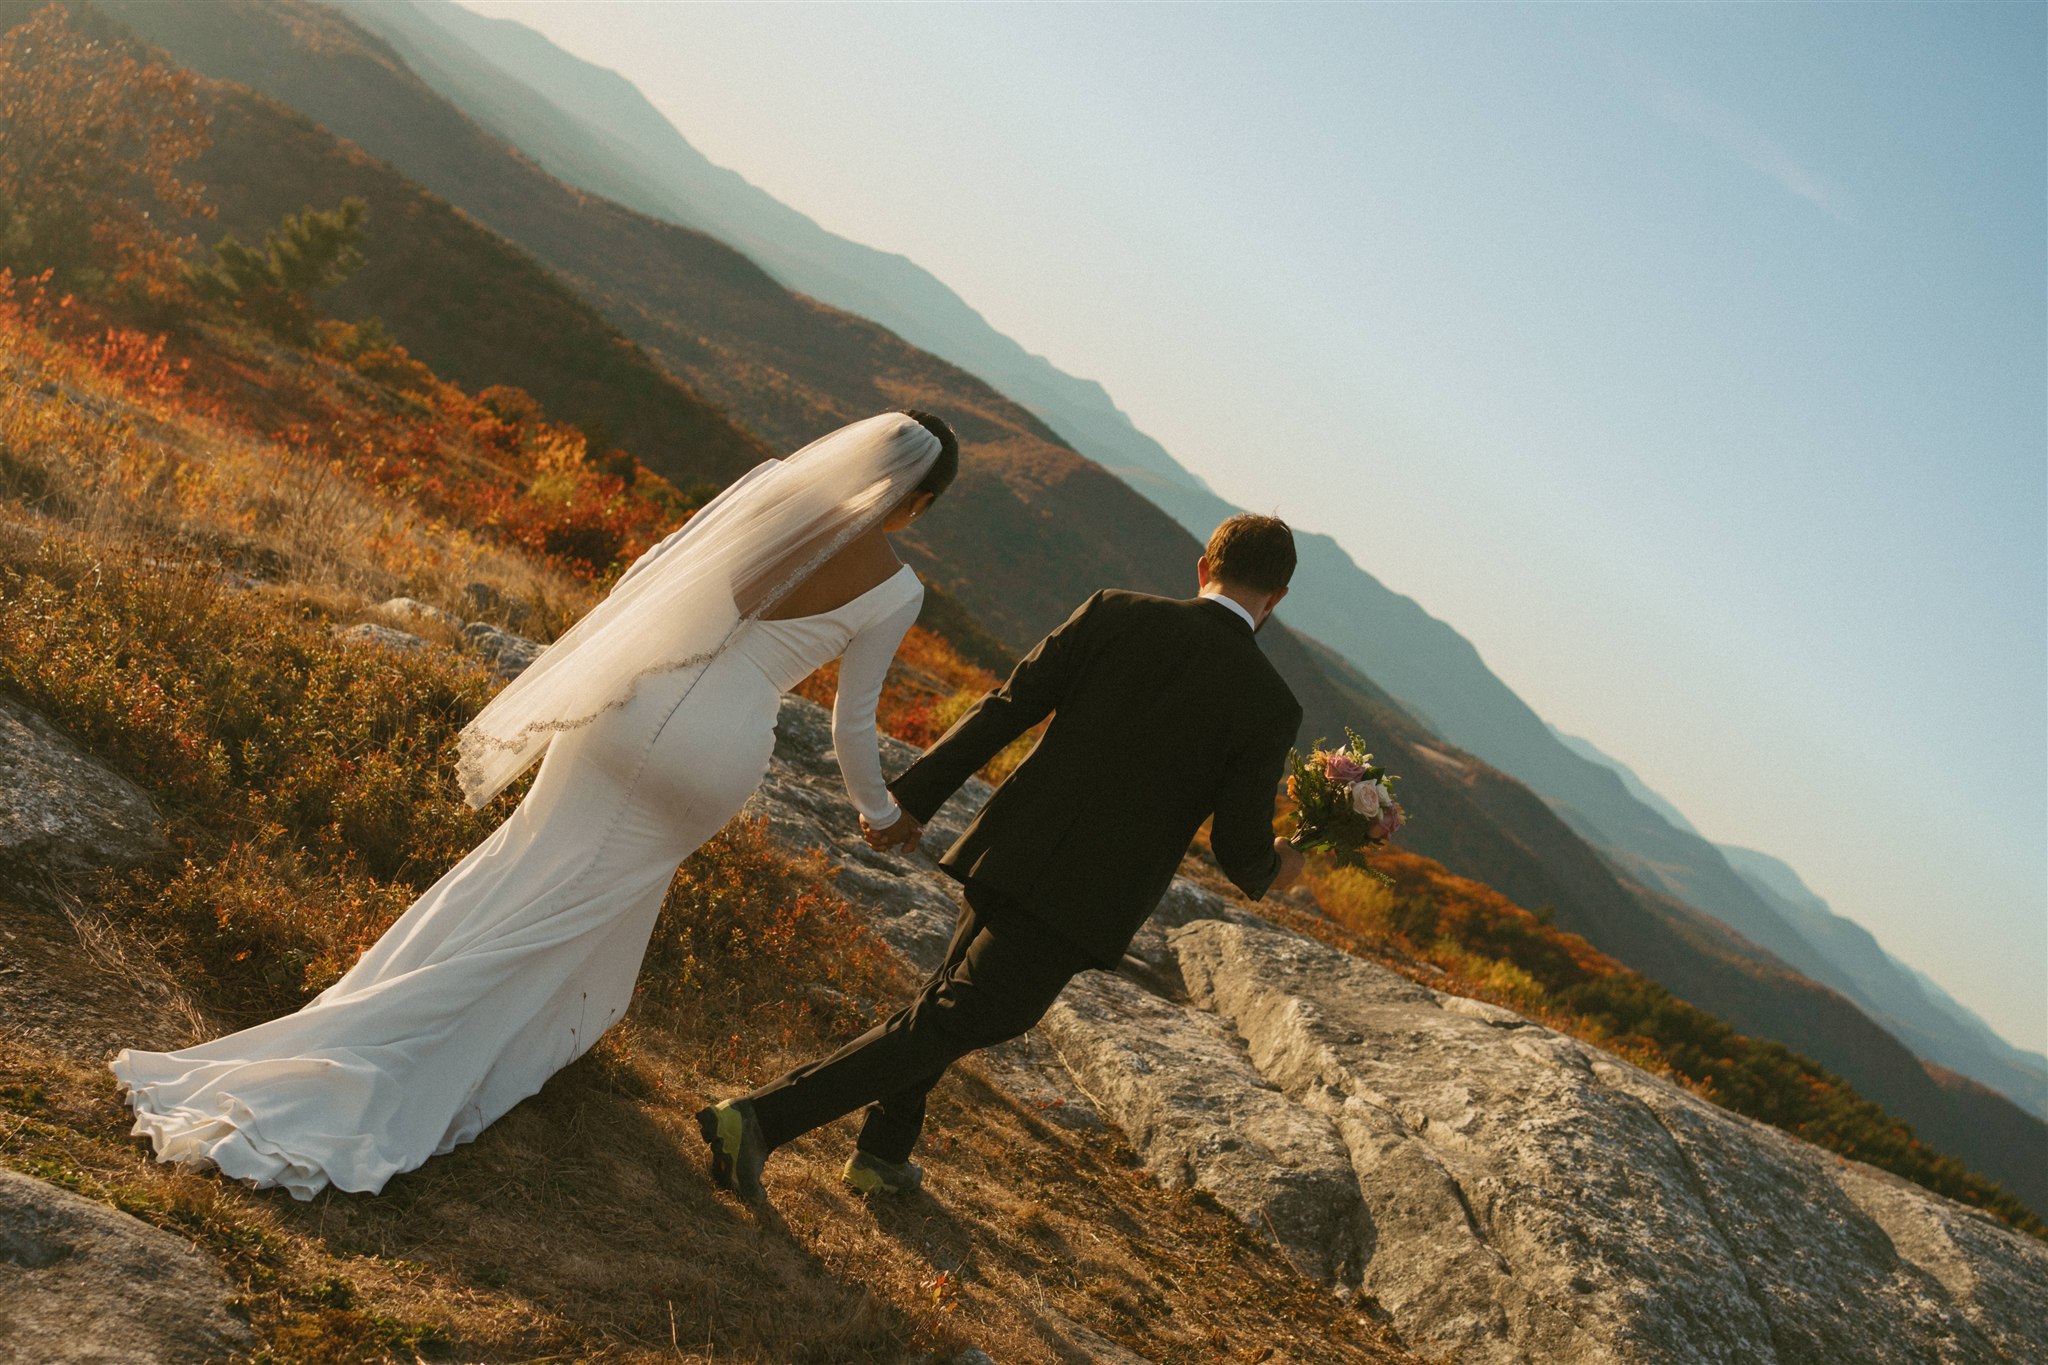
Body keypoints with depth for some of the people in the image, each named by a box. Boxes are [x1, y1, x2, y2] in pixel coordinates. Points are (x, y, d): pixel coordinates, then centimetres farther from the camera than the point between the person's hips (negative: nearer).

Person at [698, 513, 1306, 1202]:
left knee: (958, 988, 28)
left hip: (1013, 849, 4)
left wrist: (912, 798, 2)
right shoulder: (1270, 705, -6)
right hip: (1086, 899, -4)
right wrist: (1269, 871, 20)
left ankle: (884, 1151, 38)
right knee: (945, 1026, 3)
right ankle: (758, 1117, -7)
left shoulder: (1114, 613, 2)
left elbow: (1005, 709, -2)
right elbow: (1239, 844, -4)